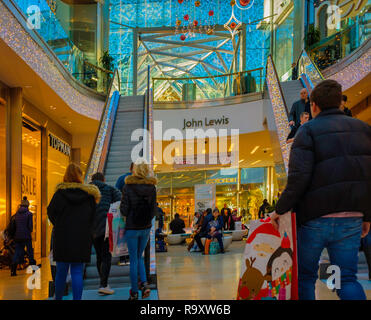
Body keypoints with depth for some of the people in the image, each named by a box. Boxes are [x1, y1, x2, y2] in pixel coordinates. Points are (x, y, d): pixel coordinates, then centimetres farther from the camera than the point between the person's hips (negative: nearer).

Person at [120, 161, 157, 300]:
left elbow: (124, 209, -11)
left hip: (132, 228, -3)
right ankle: (144, 283, 2)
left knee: (133, 259, 5)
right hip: (146, 227, 4)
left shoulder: (128, 187, -11)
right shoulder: (151, 187, 0)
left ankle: (134, 291, 11)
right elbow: (153, 209, 2)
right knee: (139, 257, 20)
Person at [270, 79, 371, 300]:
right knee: (347, 278, 9)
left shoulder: (309, 130, -5)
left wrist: (280, 209, -6)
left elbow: (299, 177, -16)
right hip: (351, 219, 4)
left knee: (306, 276, 12)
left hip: (316, 218, -4)